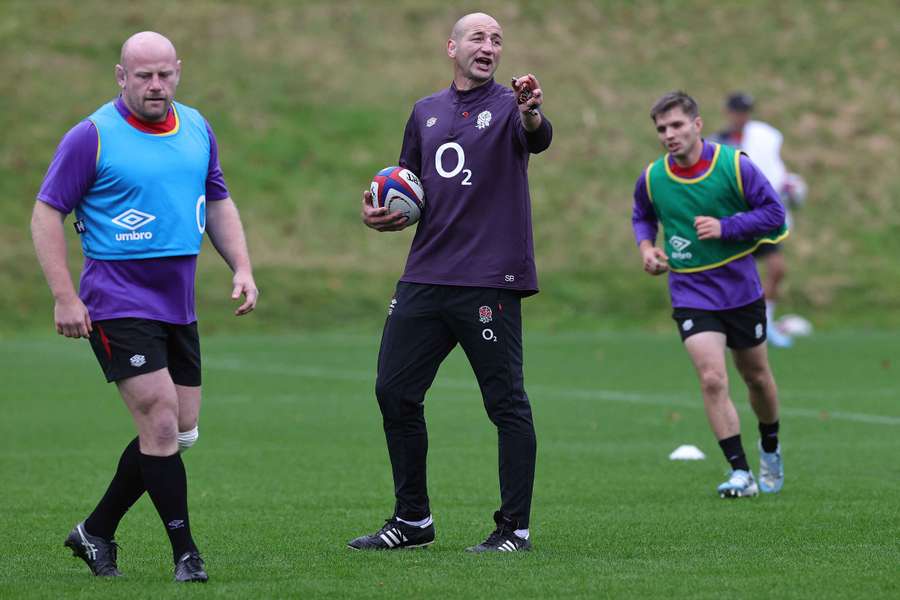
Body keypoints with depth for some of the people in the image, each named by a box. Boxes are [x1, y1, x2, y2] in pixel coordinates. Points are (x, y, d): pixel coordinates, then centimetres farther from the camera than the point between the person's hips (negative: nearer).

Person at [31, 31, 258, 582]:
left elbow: (218, 203, 20)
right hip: (117, 304, -7)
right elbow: (47, 212, -7)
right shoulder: (92, 136, -9)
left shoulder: (198, 129, 9)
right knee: (161, 422, -14)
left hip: (178, 304, 7)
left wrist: (242, 269, 7)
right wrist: (65, 297, -14)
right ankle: (185, 552, -4)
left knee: (181, 431, 7)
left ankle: (96, 531, 21)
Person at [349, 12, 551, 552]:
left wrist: (531, 113, -48)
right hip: (425, 279, 6)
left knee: (507, 404, -4)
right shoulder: (426, 112, 15)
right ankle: (412, 520, 17)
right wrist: (381, 213, 3)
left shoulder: (509, 105, -2)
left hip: (490, 282, -6)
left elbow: (538, 139, -25)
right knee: (394, 392, 6)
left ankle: (515, 528, 3)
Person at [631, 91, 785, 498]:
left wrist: (725, 227, -21)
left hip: (740, 287, 0)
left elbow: (773, 213, -8)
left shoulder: (734, 165, -12)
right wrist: (646, 246, -4)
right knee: (712, 379, -17)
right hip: (690, 293, 0)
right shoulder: (651, 179, -4)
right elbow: (642, 217, 17)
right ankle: (740, 473, -13)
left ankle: (770, 449, 43)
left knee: (756, 377, 15)